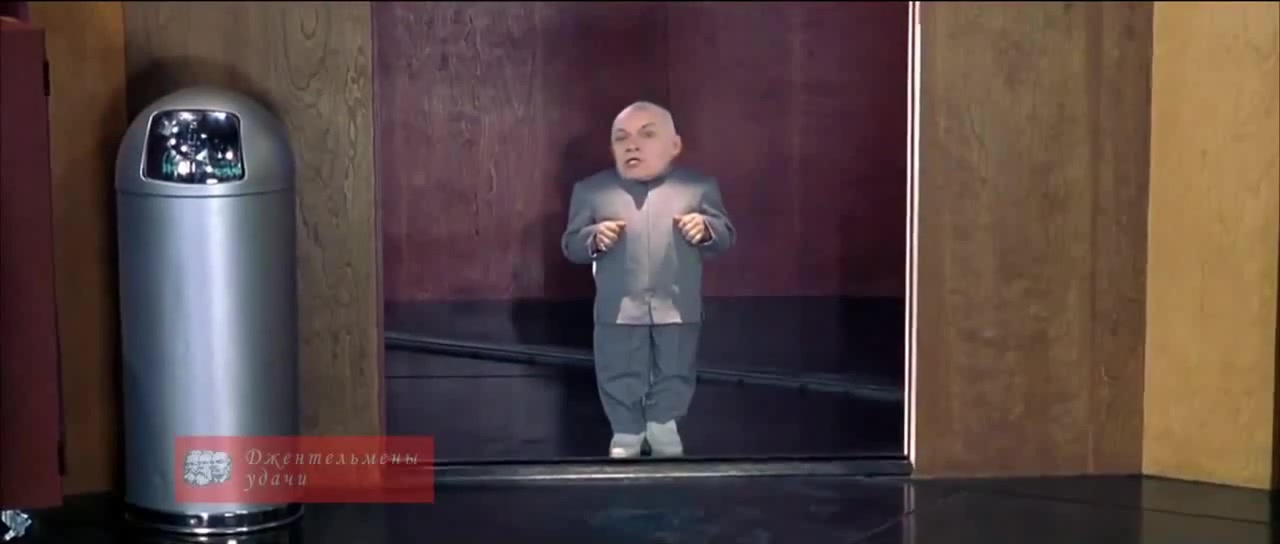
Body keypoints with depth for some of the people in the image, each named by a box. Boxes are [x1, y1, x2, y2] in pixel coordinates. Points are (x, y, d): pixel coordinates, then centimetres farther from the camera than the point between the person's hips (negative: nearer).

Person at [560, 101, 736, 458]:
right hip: (618, 311, 0)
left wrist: (706, 229, -19)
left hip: (678, 309, 1)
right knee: (620, 379, 10)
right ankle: (626, 434, 27)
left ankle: (664, 428, 36)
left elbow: (727, 238, 2)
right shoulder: (591, 190, 0)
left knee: (674, 376, 15)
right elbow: (570, 245, 1)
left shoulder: (698, 187, 0)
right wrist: (594, 238, -20)